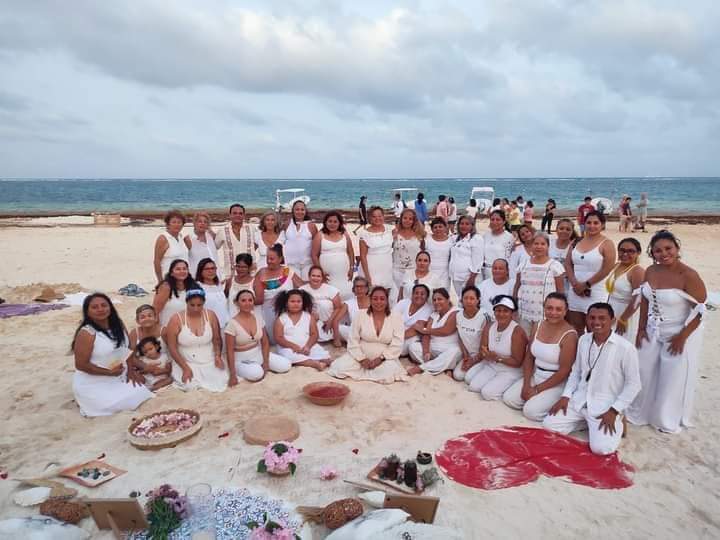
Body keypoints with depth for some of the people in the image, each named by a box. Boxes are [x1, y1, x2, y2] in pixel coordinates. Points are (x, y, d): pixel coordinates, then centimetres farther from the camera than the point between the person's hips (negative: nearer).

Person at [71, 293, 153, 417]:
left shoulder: (118, 325, 0)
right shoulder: (86, 333, -21)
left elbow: (127, 349, 11)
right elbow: (81, 365, -19)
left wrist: (130, 371, 0)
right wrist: (109, 372, -21)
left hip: (119, 378, 7)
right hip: (93, 385, -7)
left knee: (140, 395, -3)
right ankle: (86, 400, 8)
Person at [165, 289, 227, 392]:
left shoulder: (210, 315, -2)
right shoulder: (176, 319, -9)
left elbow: (217, 339, 7)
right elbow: (172, 347, -8)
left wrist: (218, 356, -11)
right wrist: (185, 368, -15)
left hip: (210, 363, 2)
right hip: (186, 363, -2)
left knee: (219, 384, -17)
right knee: (190, 386, -24)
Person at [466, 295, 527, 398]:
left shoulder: (517, 331, -21)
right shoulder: (488, 327, -3)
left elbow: (517, 362, -19)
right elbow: (482, 351, -2)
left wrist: (498, 358, -30)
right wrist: (486, 354, -26)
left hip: (511, 371, -6)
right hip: (491, 366, 6)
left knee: (487, 393, -19)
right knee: (473, 386, -8)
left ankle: (508, 386, 8)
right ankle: (496, 381, 16)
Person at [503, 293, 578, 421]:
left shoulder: (569, 335, -20)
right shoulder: (538, 326, 0)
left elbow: (564, 371, -19)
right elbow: (529, 357, 5)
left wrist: (537, 389, -15)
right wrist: (526, 385, -5)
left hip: (557, 382, -7)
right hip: (536, 376, 7)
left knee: (530, 411, -20)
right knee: (508, 398, -3)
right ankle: (536, 398, 15)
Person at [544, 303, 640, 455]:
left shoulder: (626, 348, -14)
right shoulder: (583, 340, 3)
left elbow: (633, 384, -9)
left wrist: (614, 411, -15)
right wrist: (565, 396, 2)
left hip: (606, 406, -5)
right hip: (580, 400, 5)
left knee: (600, 448, -23)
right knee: (549, 425, -8)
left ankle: (616, 421, 8)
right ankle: (587, 422, 13)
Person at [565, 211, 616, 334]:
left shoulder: (606, 244, -4)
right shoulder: (577, 242, 10)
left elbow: (606, 269, -12)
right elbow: (568, 264, 7)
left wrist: (586, 284, -11)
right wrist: (575, 283, -8)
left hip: (596, 293, -5)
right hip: (575, 291, 5)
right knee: (574, 330, 11)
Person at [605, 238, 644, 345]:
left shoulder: (637, 271, -15)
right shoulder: (616, 266, 8)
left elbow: (637, 299, -21)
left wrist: (623, 319, -19)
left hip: (627, 316, -7)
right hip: (611, 316, 7)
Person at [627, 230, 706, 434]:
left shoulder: (688, 275, -21)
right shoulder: (650, 271, -3)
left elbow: (701, 309, -18)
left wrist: (682, 337, -17)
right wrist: (641, 329, 5)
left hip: (679, 334, -6)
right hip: (652, 332, 6)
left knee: (673, 378, 8)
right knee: (645, 373, 14)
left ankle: (669, 421, 29)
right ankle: (641, 413, 34)